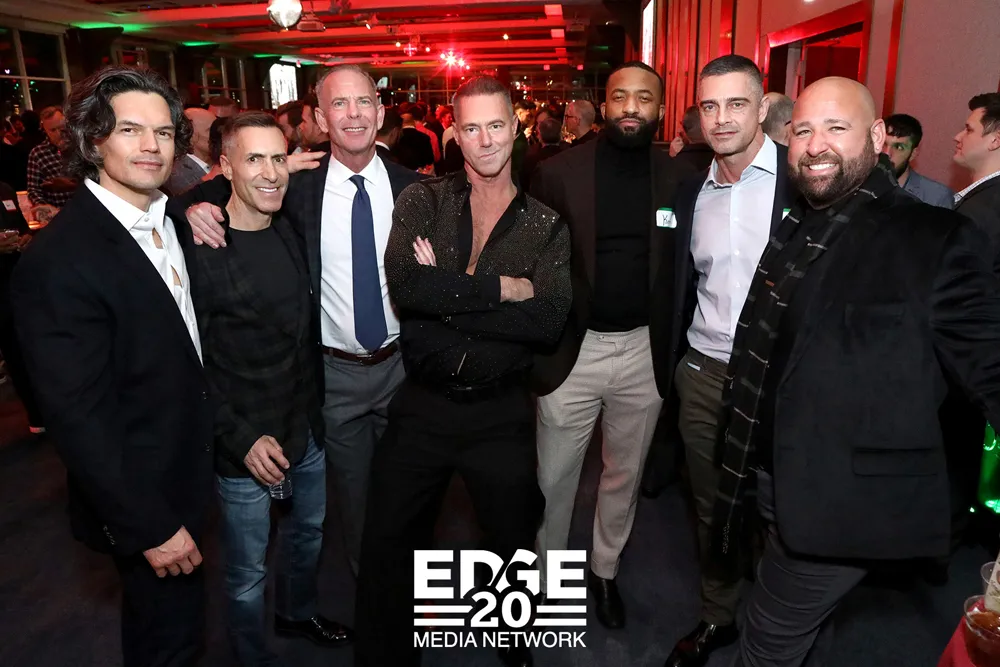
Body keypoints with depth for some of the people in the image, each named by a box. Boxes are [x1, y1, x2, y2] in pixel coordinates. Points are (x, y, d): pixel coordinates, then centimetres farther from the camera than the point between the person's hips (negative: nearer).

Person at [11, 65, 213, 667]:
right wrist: (151, 528, -19)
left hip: (188, 475, 7)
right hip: (139, 499, -7)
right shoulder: (59, 262, -24)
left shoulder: (172, 221, 1)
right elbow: (78, 418, -23)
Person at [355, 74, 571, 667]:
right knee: (387, 545, 13)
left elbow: (550, 321, -16)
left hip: (503, 412, 1)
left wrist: (446, 296, -19)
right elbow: (405, 286, -20)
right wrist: (501, 288, -19)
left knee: (516, 545, 18)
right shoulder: (422, 201, -1)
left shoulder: (547, 227, -1)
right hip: (422, 405, 0)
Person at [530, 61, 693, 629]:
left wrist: (675, 348, -1)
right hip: (571, 348, -2)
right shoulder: (558, 172, -5)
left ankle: (606, 571, 41)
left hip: (645, 352, 2)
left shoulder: (680, 180, 1)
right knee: (553, 478, 10)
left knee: (625, 476, 18)